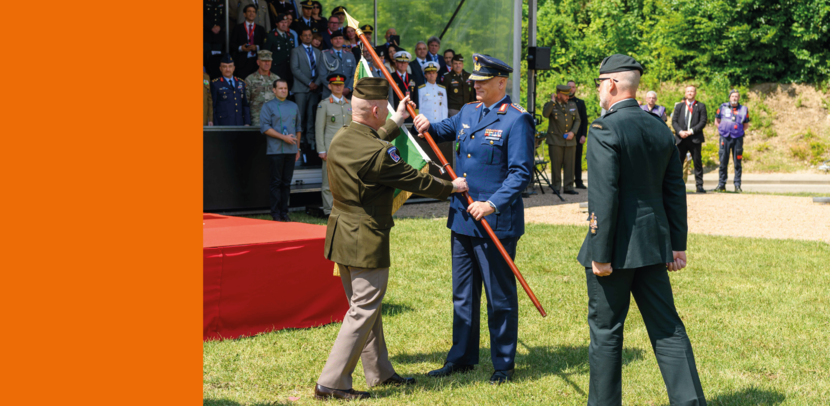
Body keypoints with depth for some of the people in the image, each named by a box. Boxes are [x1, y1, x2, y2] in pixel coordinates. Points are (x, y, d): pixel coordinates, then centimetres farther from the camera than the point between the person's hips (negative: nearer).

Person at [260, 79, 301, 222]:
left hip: (291, 150, 4)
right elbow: (265, 128, -8)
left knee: (287, 182, 5)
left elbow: (298, 128, 20)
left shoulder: (293, 106, 16)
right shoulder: (268, 106, 1)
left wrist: (297, 148, 13)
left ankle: (284, 212, 10)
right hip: (276, 150, -4)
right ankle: (275, 213, 0)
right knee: (276, 182, -4)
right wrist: (283, 137, -13)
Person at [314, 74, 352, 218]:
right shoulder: (324, 104, 0)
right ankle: (329, 210, 3)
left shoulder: (350, 104, 13)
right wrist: (321, 150, -9)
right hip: (331, 148, -4)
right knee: (329, 179, -3)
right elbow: (319, 128, -3)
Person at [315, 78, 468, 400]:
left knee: (366, 307, 20)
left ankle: (379, 372, 33)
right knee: (363, 311, -2)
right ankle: (330, 383, -1)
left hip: (342, 237, 10)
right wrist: (451, 187, 4)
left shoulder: (340, 139, 3)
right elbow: (413, 180, -12)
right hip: (366, 241, -10)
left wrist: (396, 122, 36)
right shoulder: (377, 152, -23)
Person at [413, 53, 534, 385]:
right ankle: (462, 357, 27)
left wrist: (492, 205, -26)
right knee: (462, 293, 15)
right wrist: (427, 126, 5)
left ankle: (504, 364, 15)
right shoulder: (468, 113, 11)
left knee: (500, 296, 3)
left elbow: (521, 173, -16)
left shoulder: (516, 120, -11)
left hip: (496, 222, -7)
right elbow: (446, 129, 29)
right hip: (462, 219, 8)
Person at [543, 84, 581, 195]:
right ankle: (556, 188, 5)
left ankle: (568, 188, 4)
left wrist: (573, 132, -2)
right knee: (556, 165, -2)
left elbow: (577, 120, 13)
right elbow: (545, 114, -18)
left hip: (570, 140, 3)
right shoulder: (550, 105, 3)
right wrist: (552, 101, -16)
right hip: (555, 141, -3)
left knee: (569, 165, 0)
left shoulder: (572, 105, 14)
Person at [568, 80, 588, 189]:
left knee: (578, 159, 1)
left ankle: (578, 181, 3)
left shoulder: (580, 103, 12)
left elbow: (585, 120, 8)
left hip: (578, 136, 1)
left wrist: (583, 135, -3)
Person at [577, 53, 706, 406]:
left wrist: (600, 254, -16)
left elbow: (603, 196, -19)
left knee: (606, 331, 5)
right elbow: (675, 191, 12)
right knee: (666, 327, 10)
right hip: (653, 244, 7)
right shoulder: (660, 129, 8)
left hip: (616, 245, -7)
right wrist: (677, 244, 17)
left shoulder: (604, 129, -15)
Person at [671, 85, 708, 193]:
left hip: (695, 138, -2)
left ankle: (699, 186, 3)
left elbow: (703, 121, -3)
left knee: (697, 163, -1)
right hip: (681, 139, 2)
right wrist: (680, 131, -11)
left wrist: (691, 131, -13)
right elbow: (674, 121, 7)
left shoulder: (701, 106, 6)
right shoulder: (679, 106, 13)